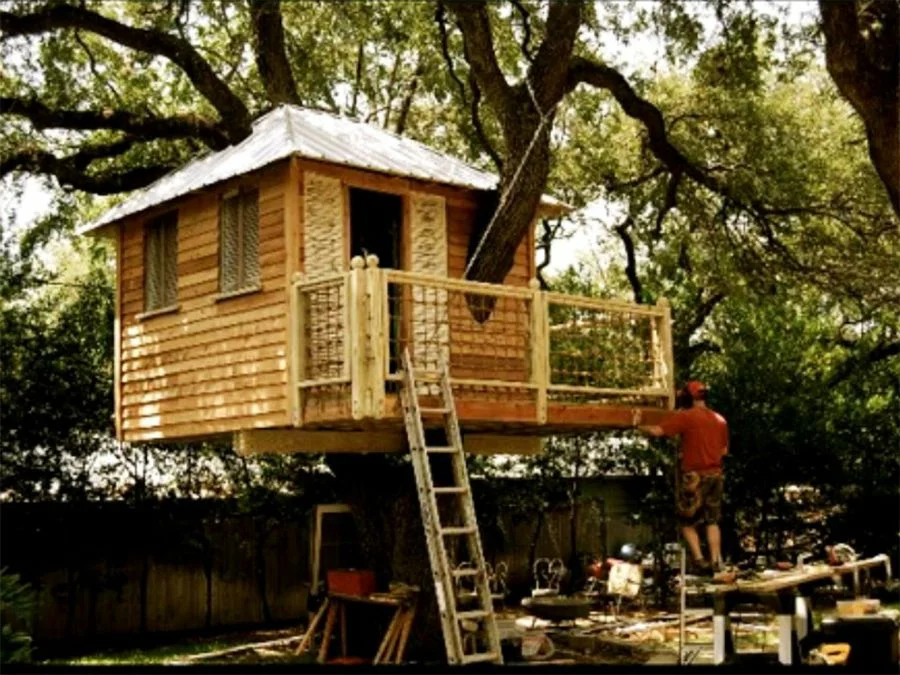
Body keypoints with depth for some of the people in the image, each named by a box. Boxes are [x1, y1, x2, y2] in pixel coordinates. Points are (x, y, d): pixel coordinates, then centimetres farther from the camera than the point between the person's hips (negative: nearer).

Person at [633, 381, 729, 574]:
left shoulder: (686, 417, -10)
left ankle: (699, 560, -2)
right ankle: (716, 562, 9)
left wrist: (638, 425, 2)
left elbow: (657, 431, -15)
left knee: (687, 521, 7)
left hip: (694, 476, -5)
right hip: (715, 475, 5)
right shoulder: (720, 419, 8)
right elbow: (724, 450, 14)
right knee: (712, 521, 12)